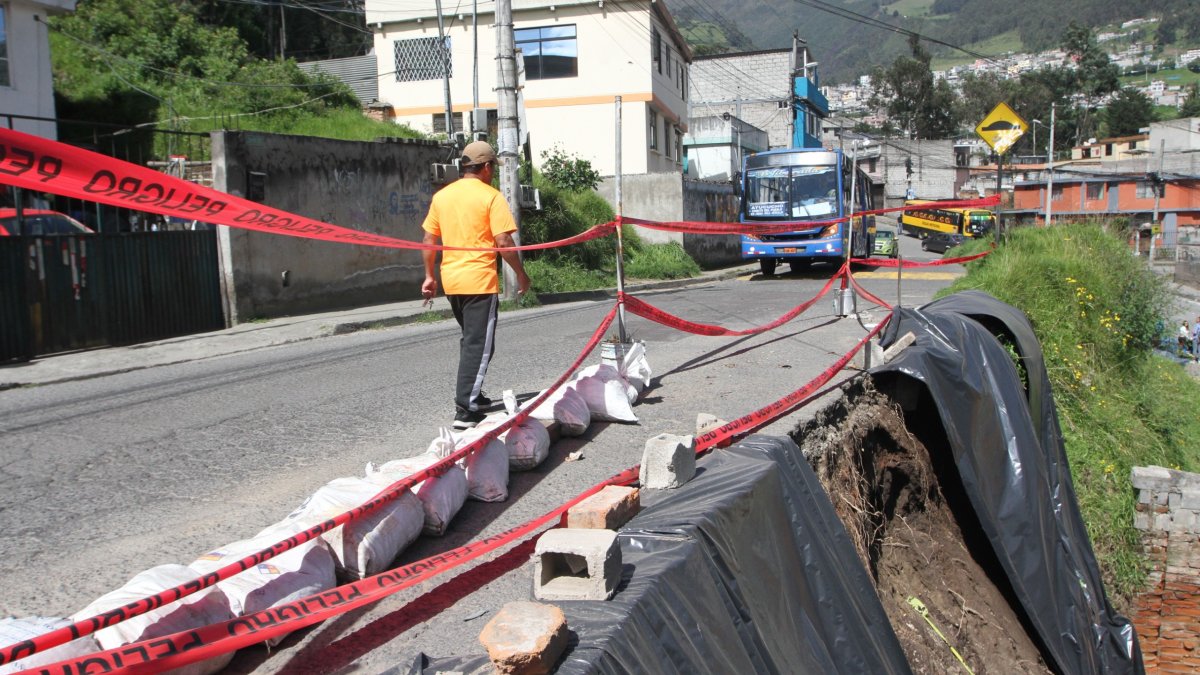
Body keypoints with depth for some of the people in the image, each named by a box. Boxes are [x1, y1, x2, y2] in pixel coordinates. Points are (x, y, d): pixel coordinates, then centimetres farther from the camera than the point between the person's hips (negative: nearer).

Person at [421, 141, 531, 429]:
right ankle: (465, 410, -6)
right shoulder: (491, 196, -8)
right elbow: (503, 242, -14)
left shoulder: (442, 195, 9)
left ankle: (471, 395, 30)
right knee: (479, 345, -2)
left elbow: (429, 239, 11)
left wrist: (429, 275, 18)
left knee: (470, 339, 23)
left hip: (451, 281, 7)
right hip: (480, 281, -7)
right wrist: (521, 274, -3)